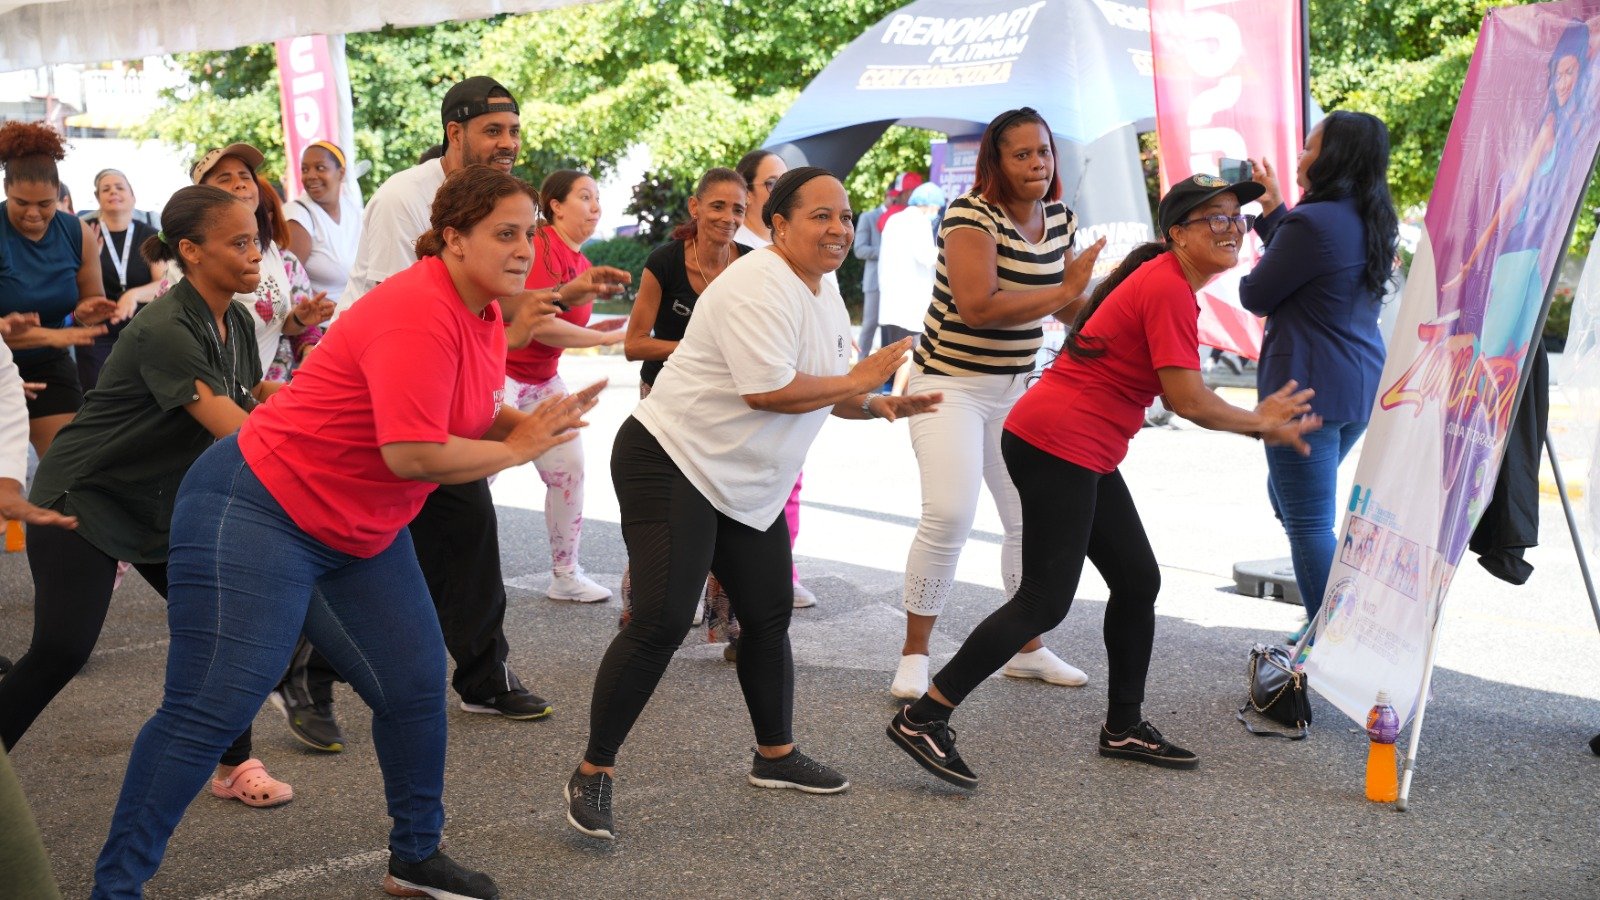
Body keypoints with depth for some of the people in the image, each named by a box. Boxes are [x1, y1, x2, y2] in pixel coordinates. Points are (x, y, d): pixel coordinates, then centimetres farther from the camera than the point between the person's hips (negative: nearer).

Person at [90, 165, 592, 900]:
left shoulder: (484, 314, 3)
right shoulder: (419, 315, -26)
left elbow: (472, 415, 15)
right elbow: (413, 454, -31)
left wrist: (534, 422, -6)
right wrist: (516, 450, -16)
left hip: (363, 532, 10)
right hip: (258, 510, -9)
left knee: (415, 686, 10)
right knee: (208, 709, -8)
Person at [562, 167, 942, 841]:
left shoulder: (825, 297, 12)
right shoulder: (760, 286, -20)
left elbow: (825, 393, 20)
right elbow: (769, 391, -29)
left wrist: (878, 405, 0)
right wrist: (859, 381, -16)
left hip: (748, 484, 10)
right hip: (672, 464, -10)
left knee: (769, 616, 14)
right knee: (661, 624, -14)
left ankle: (776, 755, 31)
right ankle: (593, 774, -3)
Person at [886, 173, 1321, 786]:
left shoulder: (1166, 281, 17)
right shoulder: (1168, 289, -15)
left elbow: (1179, 396, 17)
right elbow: (1190, 403, -18)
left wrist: (1259, 420, 9)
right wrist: (1260, 422, -1)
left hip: (1086, 456, 10)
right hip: (1057, 444, -10)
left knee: (1138, 581, 15)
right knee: (1045, 600, -9)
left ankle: (1124, 728, 28)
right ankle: (923, 718, -5)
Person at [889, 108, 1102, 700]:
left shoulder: (1060, 220, 5)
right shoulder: (971, 214, -17)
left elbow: (1070, 308, 16)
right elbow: (978, 306, -30)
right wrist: (1066, 289, -23)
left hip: (1016, 387, 7)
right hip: (949, 384, -7)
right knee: (949, 515, -19)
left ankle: (1028, 649, 27)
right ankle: (914, 655, -3)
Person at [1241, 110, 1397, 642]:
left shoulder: (1313, 222, -19)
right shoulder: (1373, 223, 9)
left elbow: (1255, 295, -9)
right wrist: (1273, 210, 19)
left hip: (1310, 388, -10)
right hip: (1361, 385, 10)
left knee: (1309, 523, -4)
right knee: (1287, 497, 26)